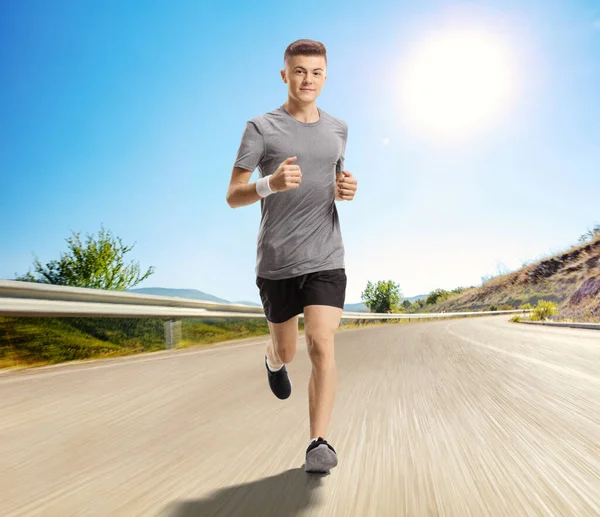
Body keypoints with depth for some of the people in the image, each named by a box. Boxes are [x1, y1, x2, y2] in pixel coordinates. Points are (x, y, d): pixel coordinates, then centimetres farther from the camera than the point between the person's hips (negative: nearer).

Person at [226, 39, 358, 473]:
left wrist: (346, 189, 0)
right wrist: (270, 184, -27)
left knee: (322, 344, -12)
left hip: (326, 259, 2)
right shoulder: (261, 128, -1)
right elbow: (233, 197, -6)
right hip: (276, 262, -1)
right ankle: (274, 361, 52)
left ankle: (319, 444, 0)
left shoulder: (338, 129, 12)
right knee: (286, 349, 14)